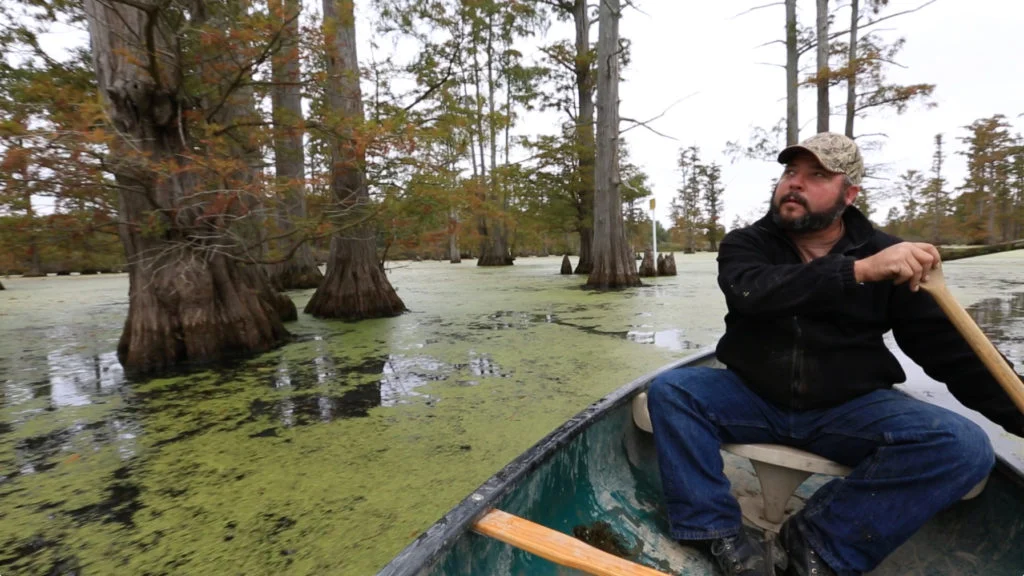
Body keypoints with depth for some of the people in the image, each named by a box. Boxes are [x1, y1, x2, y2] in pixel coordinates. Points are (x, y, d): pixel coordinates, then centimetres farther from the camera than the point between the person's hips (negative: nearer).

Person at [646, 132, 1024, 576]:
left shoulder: (891, 257, 0)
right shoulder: (745, 244, -3)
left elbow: (951, 352, 1)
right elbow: (752, 292, -26)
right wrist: (858, 271, -36)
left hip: (848, 408, 1)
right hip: (751, 398, 0)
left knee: (964, 446, -24)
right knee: (669, 390, -23)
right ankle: (722, 535, -15)